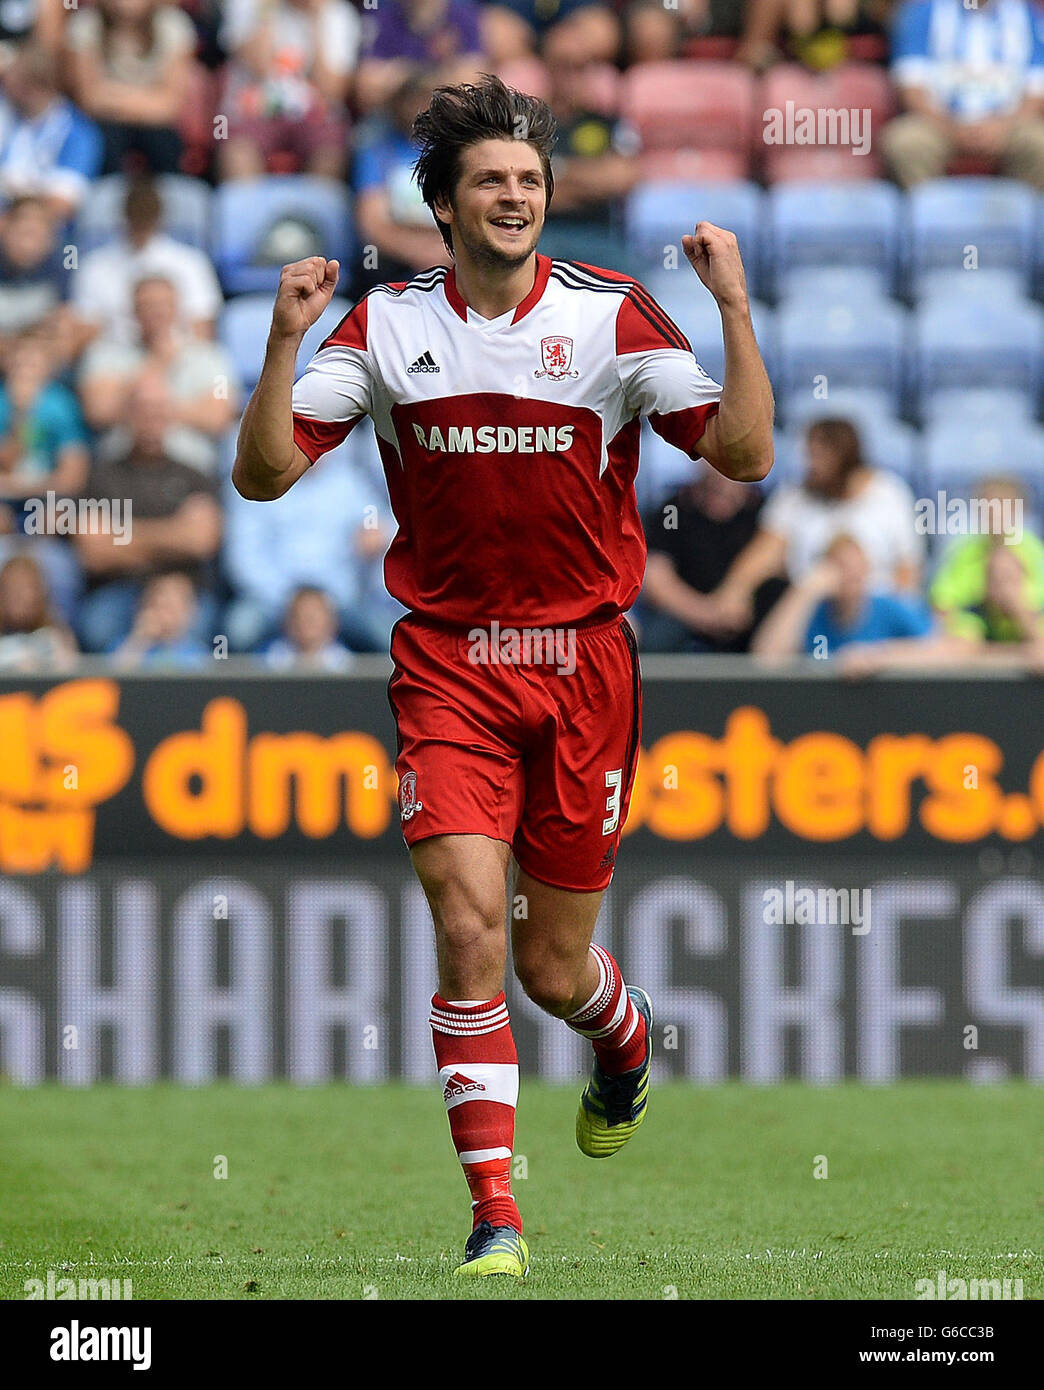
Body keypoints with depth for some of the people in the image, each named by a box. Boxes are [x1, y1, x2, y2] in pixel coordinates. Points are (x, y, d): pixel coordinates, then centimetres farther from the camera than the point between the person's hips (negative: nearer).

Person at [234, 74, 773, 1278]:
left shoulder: (611, 314, -2)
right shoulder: (388, 323, 1)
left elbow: (743, 455, -9)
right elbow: (263, 473, -2)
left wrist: (734, 306, -19)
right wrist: (284, 343, -16)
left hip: (583, 664, 0)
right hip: (447, 668, 0)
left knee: (553, 970, 6)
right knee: (469, 925, -17)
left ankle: (627, 1043, 44)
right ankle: (494, 1215, -11)